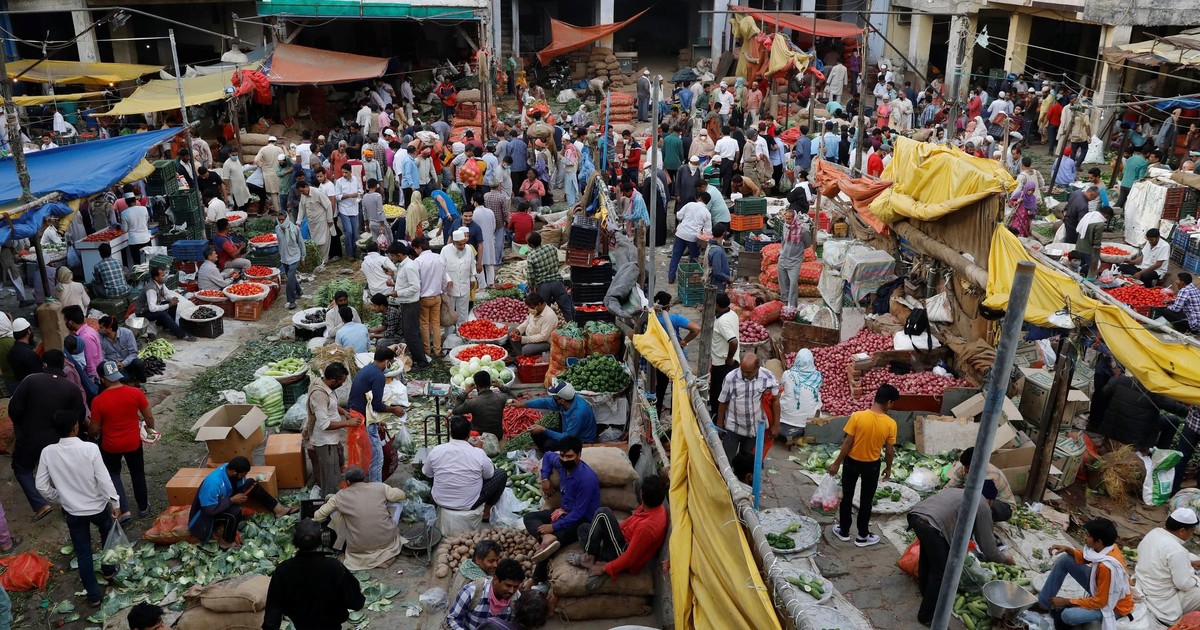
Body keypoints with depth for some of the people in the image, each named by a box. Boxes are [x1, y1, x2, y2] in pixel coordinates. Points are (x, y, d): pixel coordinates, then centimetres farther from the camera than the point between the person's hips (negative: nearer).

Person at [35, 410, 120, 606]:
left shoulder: (48, 452, -14)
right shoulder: (90, 448, -23)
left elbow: (41, 487, -7)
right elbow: (104, 479, -19)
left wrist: (60, 498, 11)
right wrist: (115, 503, -6)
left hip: (72, 511, 2)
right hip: (97, 506, -1)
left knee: (83, 552, 14)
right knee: (108, 534, 30)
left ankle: (94, 595, 22)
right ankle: (108, 569, 47)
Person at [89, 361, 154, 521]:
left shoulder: (98, 401, -20)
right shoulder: (135, 393, -17)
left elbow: (94, 429, -10)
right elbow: (149, 417, -7)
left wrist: (89, 431, 14)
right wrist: (151, 429, 13)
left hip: (110, 446, -1)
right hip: (133, 443, 2)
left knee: (113, 474, 22)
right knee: (138, 474, 22)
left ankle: (124, 510, 12)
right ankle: (143, 508, 36)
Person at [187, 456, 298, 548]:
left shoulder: (229, 468, -15)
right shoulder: (213, 483, -37)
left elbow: (241, 486, 3)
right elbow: (209, 510, -34)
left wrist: (239, 499, -15)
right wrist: (232, 500, -30)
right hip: (207, 514, -8)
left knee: (251, 484, -5)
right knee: (235, 512, -36)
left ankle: (278, 509, -3)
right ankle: (226, 543, -13)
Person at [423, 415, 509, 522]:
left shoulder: (436, 450, -14)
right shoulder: (478, 453, -20)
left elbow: (426, 473, 5)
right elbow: (489, 475, -1)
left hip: (440, 501, 3)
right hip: (468, 505, -3)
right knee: (502, 474, 13)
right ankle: (486, 512, 22)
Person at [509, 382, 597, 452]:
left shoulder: (578, 413, -36)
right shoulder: (567, 400, -12)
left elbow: (567, 438, -28)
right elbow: (545, 402, 4)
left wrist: (544, 430, -22)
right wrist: (522, 404, 6)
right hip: (569, 434, 9)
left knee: (549, 445, -28)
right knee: (537, 434, 0)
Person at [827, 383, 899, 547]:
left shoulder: (857, 416, -20)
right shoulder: (890, 424, -17)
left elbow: (847, 443, -15)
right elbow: (890, 451, -7)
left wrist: (837, 463, -4)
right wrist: (888, 468, 11)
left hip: (852, 462, 0)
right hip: (872, 465, 0)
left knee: (847, 497, 17)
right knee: (866, 500, 16)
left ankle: (844, 531, 30)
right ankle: (863, 536, 28)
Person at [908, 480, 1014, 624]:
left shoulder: (959, 492, 33)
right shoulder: (984, 508, 12)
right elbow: (988, 548, 14)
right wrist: (1005, 559, 33)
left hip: (915, 515, 8)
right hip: (931, 526, -8)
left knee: (927, 556, 33)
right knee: (941, 572, 8)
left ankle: (925, 591, 55)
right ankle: (927, 616, 18)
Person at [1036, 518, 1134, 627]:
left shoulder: (1107, 566, -37)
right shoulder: (1107, 546, -12)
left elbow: (1099, 601, -28)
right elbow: (1084, 558, 7)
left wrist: (1067, 602, -19)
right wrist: (1067, 549, -13)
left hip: (1114, 606, -8)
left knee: (1068, 615, -32)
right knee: (1064, 559, -3)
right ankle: (1043, 602, 7)